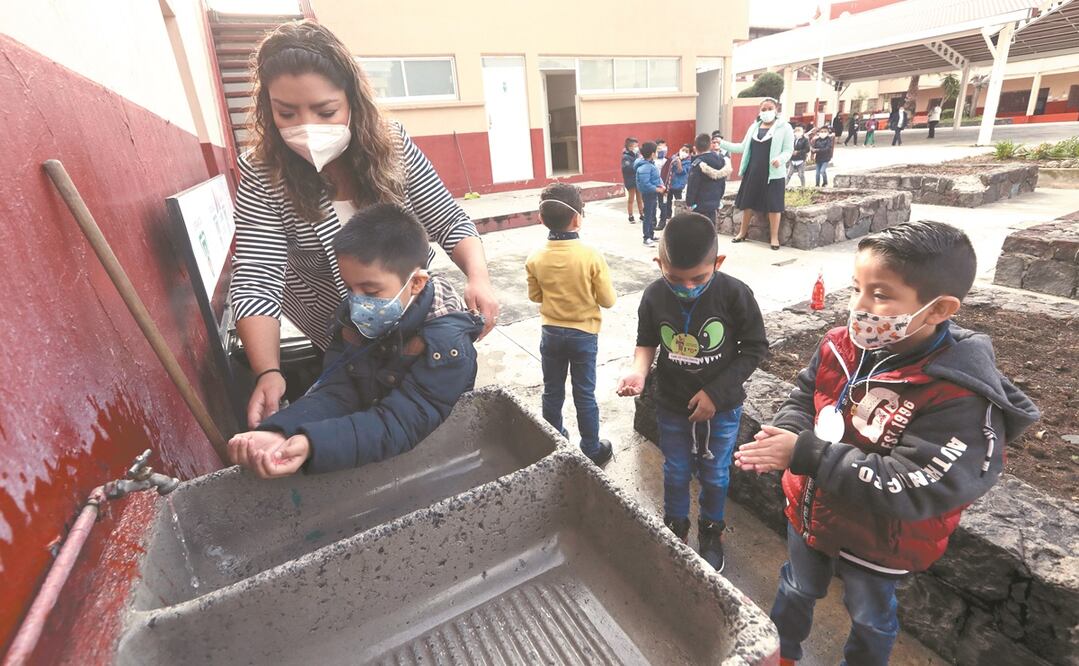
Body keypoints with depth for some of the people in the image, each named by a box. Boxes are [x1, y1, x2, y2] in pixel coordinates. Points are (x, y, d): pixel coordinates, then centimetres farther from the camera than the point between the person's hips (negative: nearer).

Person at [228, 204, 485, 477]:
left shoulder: (447, 344, -23)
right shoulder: (353, 318, -6)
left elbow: (400, 425, -29)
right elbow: (335, 394, -12)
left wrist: (312, 445, -40)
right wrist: (280, 434, -29)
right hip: (365, 454, 5)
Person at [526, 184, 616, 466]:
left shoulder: (536, 259, -11)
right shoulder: (592, 257, -19)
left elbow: (535, 296, 3)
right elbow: (607, 300, -11)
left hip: (551, 334, 3)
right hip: (584, 335, -2)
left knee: (552, 392, 18)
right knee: (584, 395, 11)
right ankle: (591, 450, 26)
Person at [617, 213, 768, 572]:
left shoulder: (734, 294, -21)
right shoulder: (654, 296, -16)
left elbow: (754, 348, -11)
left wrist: (716, 393, -17)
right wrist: (639, 370, -22)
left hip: (722, 407, -1)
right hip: (672, 405, 1)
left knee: (714, 475, 18)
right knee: (676, 473, 18)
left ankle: (711, 532, 45)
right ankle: (675, 529, 45)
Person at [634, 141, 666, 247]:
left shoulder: (651, 164, 6)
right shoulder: (644, 168, -24)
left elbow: (657, 177, 14)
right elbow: (645, 184, -28)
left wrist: (661, 185, -3)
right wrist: (657, 189, -21)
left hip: (654, 193, 10)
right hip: (648, 194, -10)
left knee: (653, 215, 18)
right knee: (648, 216, -3)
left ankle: (651, 234, 30)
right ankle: (647, 238, 4)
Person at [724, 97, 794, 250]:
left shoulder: (784, 127, -2)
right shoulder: (754, 127, 12)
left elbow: (788, 150, -5)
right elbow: (743, 147, 13)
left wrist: (780, 159, -27)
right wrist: (722, 143, 7)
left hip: (773, 174, -4)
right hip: (753, 172, 4)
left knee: (773, 205, -1)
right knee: (748, 202, 9)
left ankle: (774, 237, 9)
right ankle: (743, 232, 25)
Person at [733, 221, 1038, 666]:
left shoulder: (960, 398, -32)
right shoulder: (841, 346, -16)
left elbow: (905, 487, -34)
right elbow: (803, 397, -3)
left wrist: (806, 454, -39)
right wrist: (785, 435, -24)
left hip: (876, 542, -4)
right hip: (808, 513, 5)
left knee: (869, 618, 28)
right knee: (796, 590, 31)